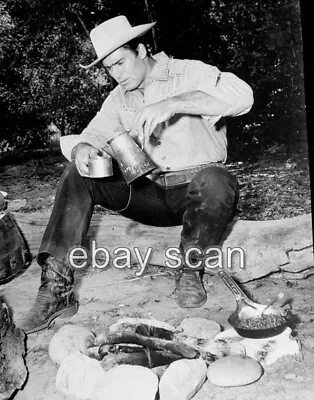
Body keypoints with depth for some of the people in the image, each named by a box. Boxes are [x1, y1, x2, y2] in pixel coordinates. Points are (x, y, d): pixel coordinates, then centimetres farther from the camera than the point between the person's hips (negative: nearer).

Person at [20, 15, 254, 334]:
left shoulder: (188, 73, -3)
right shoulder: (119, 98, 14)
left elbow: (241, 95, -21)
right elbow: (94, 134, 6)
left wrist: (172, 103, -30)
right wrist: (82, 149, -20)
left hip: (195, 191, -4)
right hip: (149, 194, 5)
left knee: (214, 181, -39)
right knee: (78, 175, -11)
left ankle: (190, 270, -13)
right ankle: (56, 286, -18)